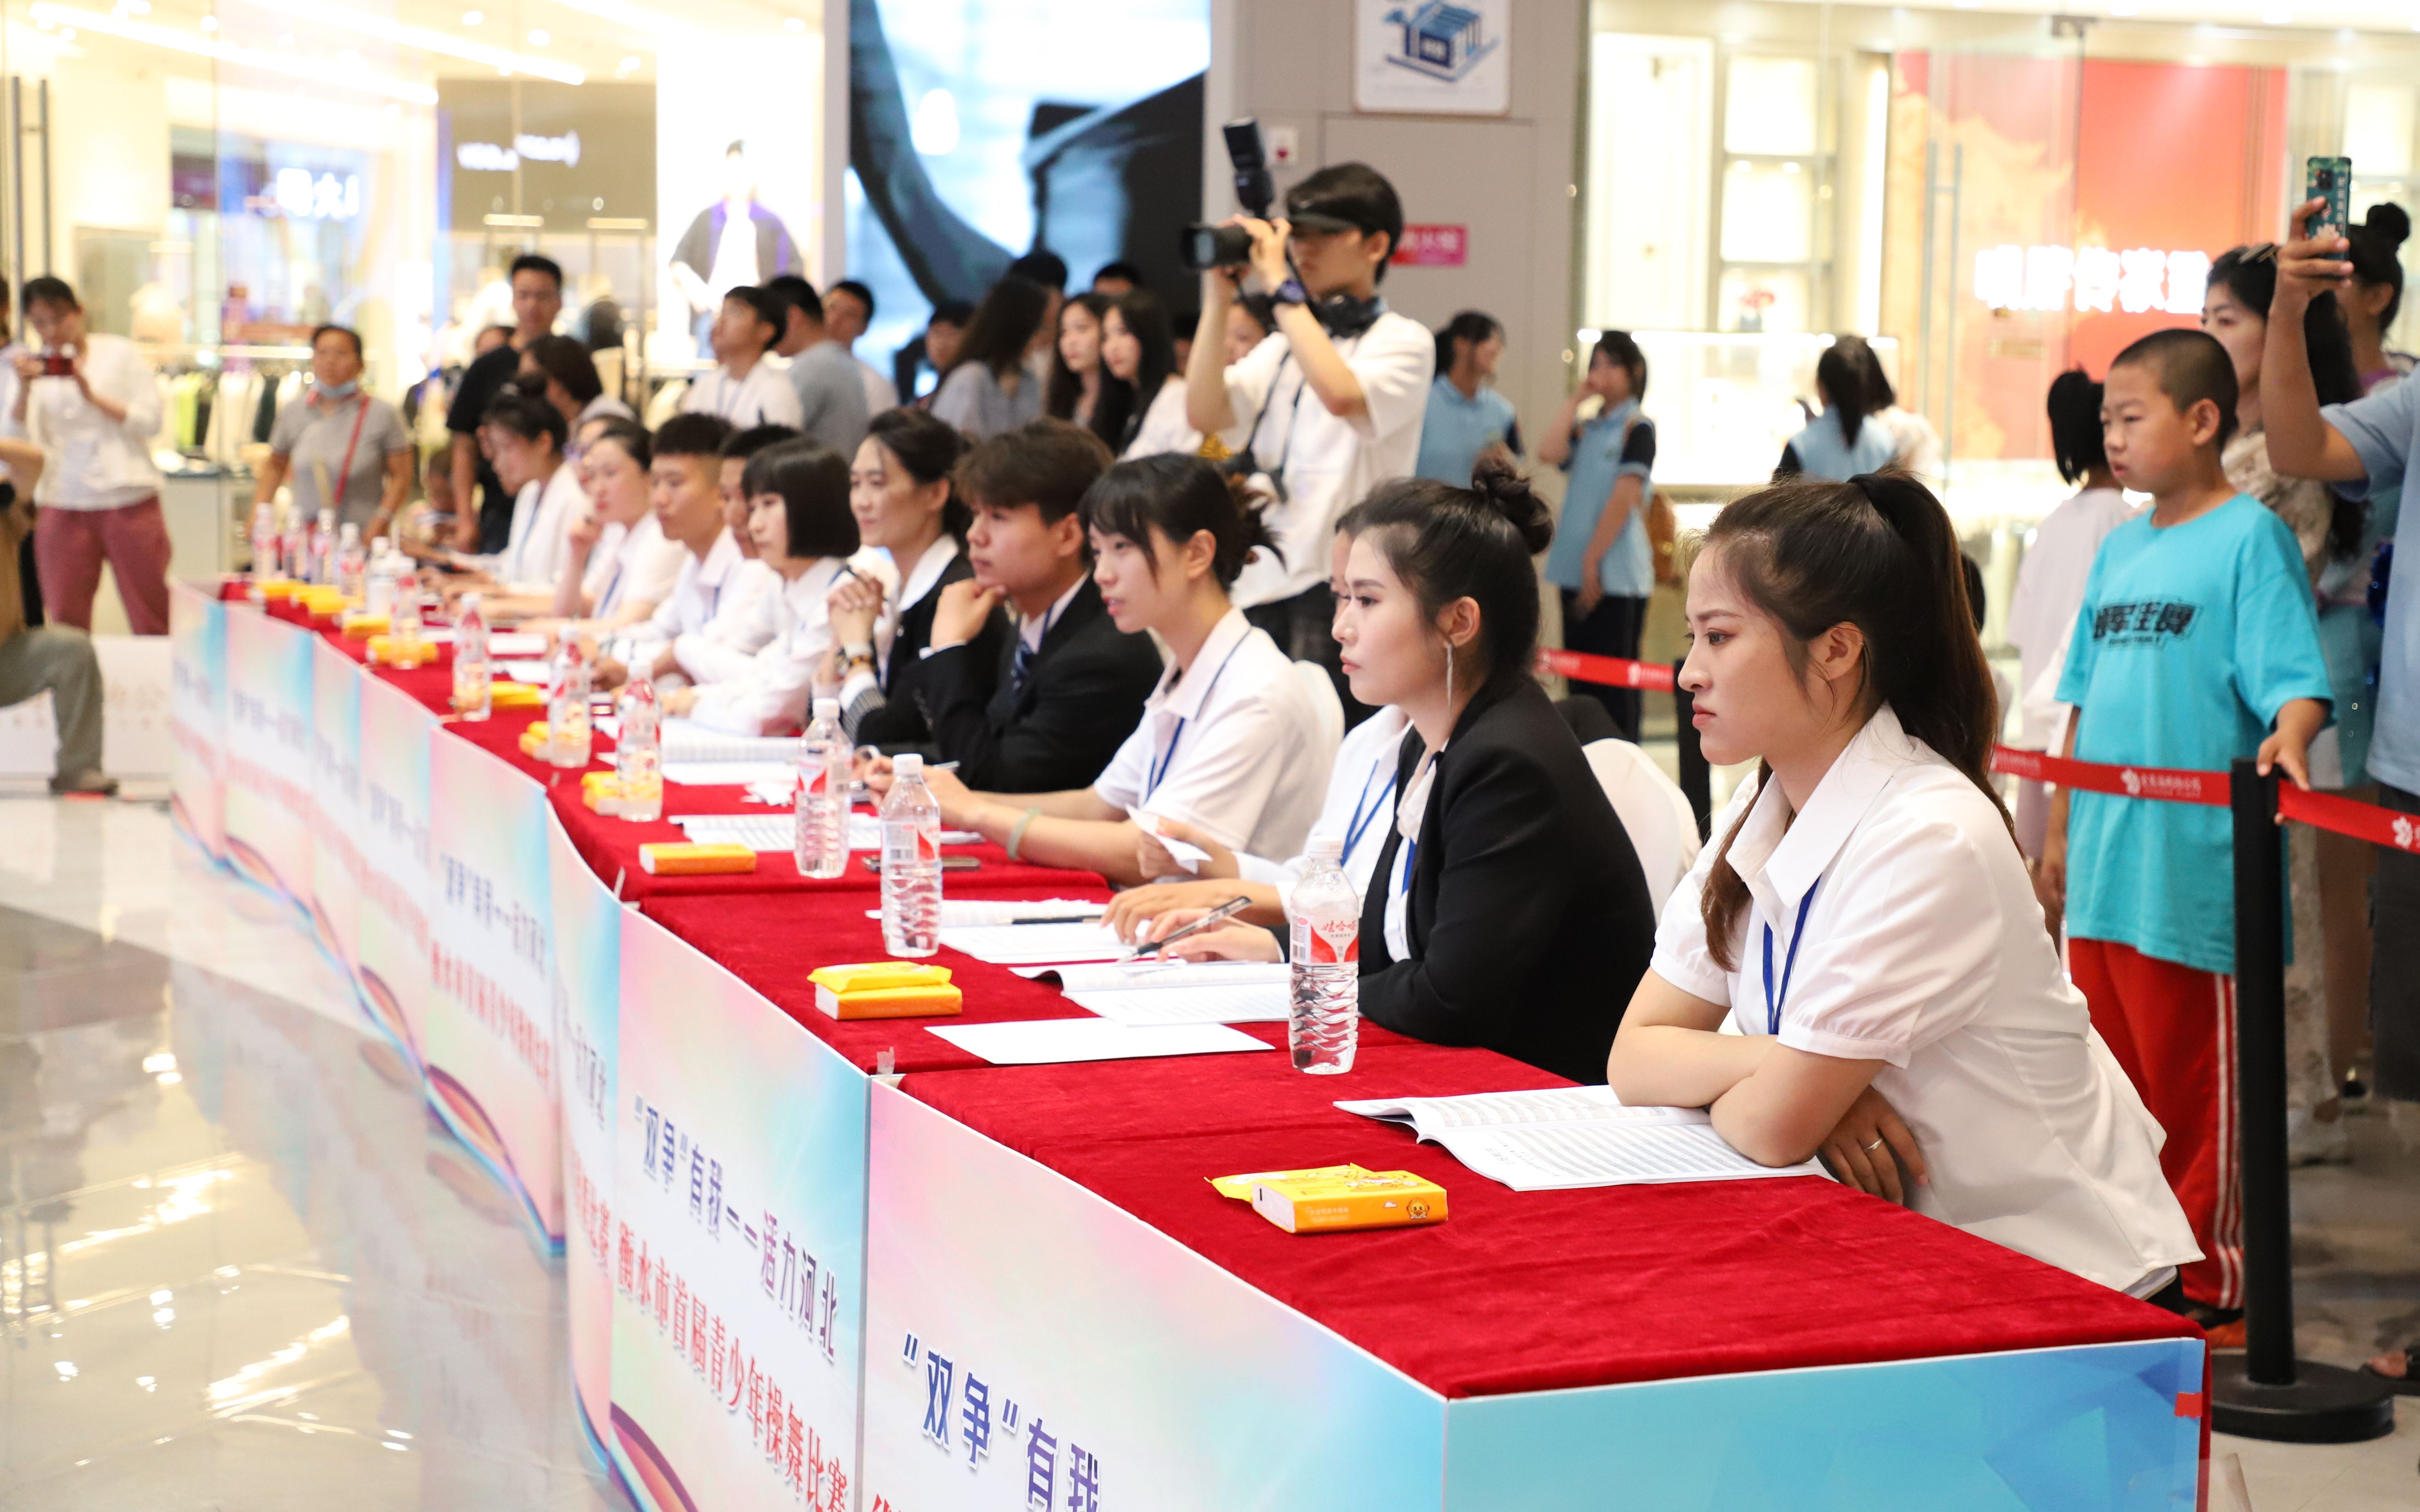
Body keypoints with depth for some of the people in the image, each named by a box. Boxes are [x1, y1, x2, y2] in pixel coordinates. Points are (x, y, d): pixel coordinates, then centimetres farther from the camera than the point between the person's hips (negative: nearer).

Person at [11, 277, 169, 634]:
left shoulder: (118, 353, 3)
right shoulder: (33, 367, 10)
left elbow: (151, 421, -3)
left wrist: (93, 398, -14)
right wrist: (24, 391, -14)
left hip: (128, 506, -2)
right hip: (63, 508, 2)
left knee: (152, 623, -1)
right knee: (67, 624, 3)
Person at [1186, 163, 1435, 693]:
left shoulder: (1403, 341, 0)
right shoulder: (1283, 344, 17)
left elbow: (1342, 394, -22)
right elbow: (1204, 414, 4)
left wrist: (1280, 286, -16)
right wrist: (1218, 300, 0)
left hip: (1338, 585, -5)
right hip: (1258, 583, 5)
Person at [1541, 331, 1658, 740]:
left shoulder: (1637, 429, -5)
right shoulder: (1586, 429, 15)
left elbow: (1625, 498, -13)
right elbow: (1549, 453, -5)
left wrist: (1593, 558, -16)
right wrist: (1573, 404, 2)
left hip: (1615, 574, -7)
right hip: (1576, 571, 7)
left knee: (1614, 686, -7)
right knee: (1580, 678, 11)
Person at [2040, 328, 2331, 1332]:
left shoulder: (2250, 538, -7)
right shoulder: (2119, 549, 14)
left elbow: (2295, 678, -16)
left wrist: (2290, 734, -37)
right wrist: (2061, 829, 21)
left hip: (2195, 870, -7)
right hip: (2103, 868, 8)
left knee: (2199, 1088, 1)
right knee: (2114, 1083, 15)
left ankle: (2212, 1289, 11)